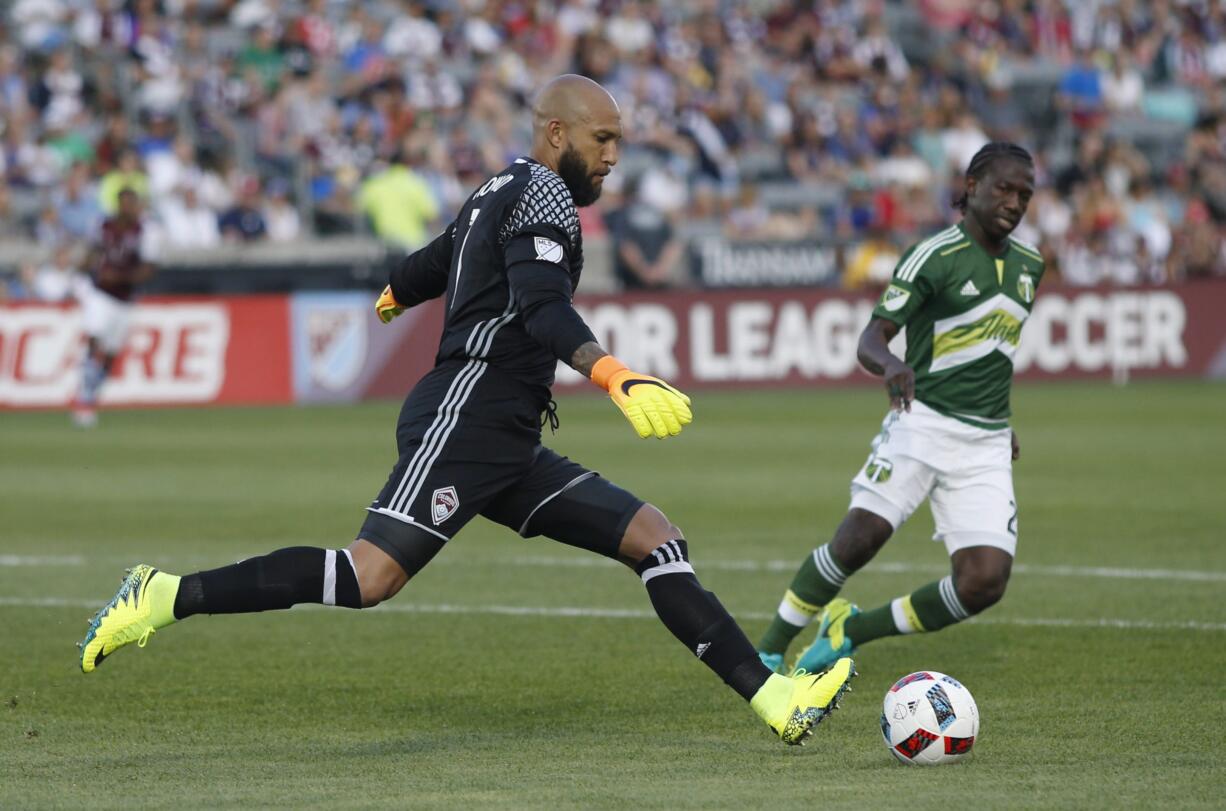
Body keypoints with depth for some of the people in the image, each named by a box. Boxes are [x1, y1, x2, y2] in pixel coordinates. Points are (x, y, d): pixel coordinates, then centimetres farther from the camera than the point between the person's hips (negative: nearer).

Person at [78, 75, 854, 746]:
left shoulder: (498, 195, 23)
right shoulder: (542, 195, -7)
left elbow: (426, 268, 40)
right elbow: (543, 310, -25)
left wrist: (393, 299, 64)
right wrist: (618, 378, -39)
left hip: (505, 445, 11)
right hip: (463, 420, -11)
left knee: (656, 538, 4)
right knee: (371, 576, -22)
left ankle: (771, 696, -1)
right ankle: (166, 598, -16)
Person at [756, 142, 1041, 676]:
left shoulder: (1028, 265, 13)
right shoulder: (936, 256, -8)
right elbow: (871, 339, -16)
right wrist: (891, 365, -38)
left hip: (987, 445, 6)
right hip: (923, 422, -6)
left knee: (984, 583, -11)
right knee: (861, 537, -24)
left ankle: (849, 630, 9)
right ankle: (770, 650, -6)